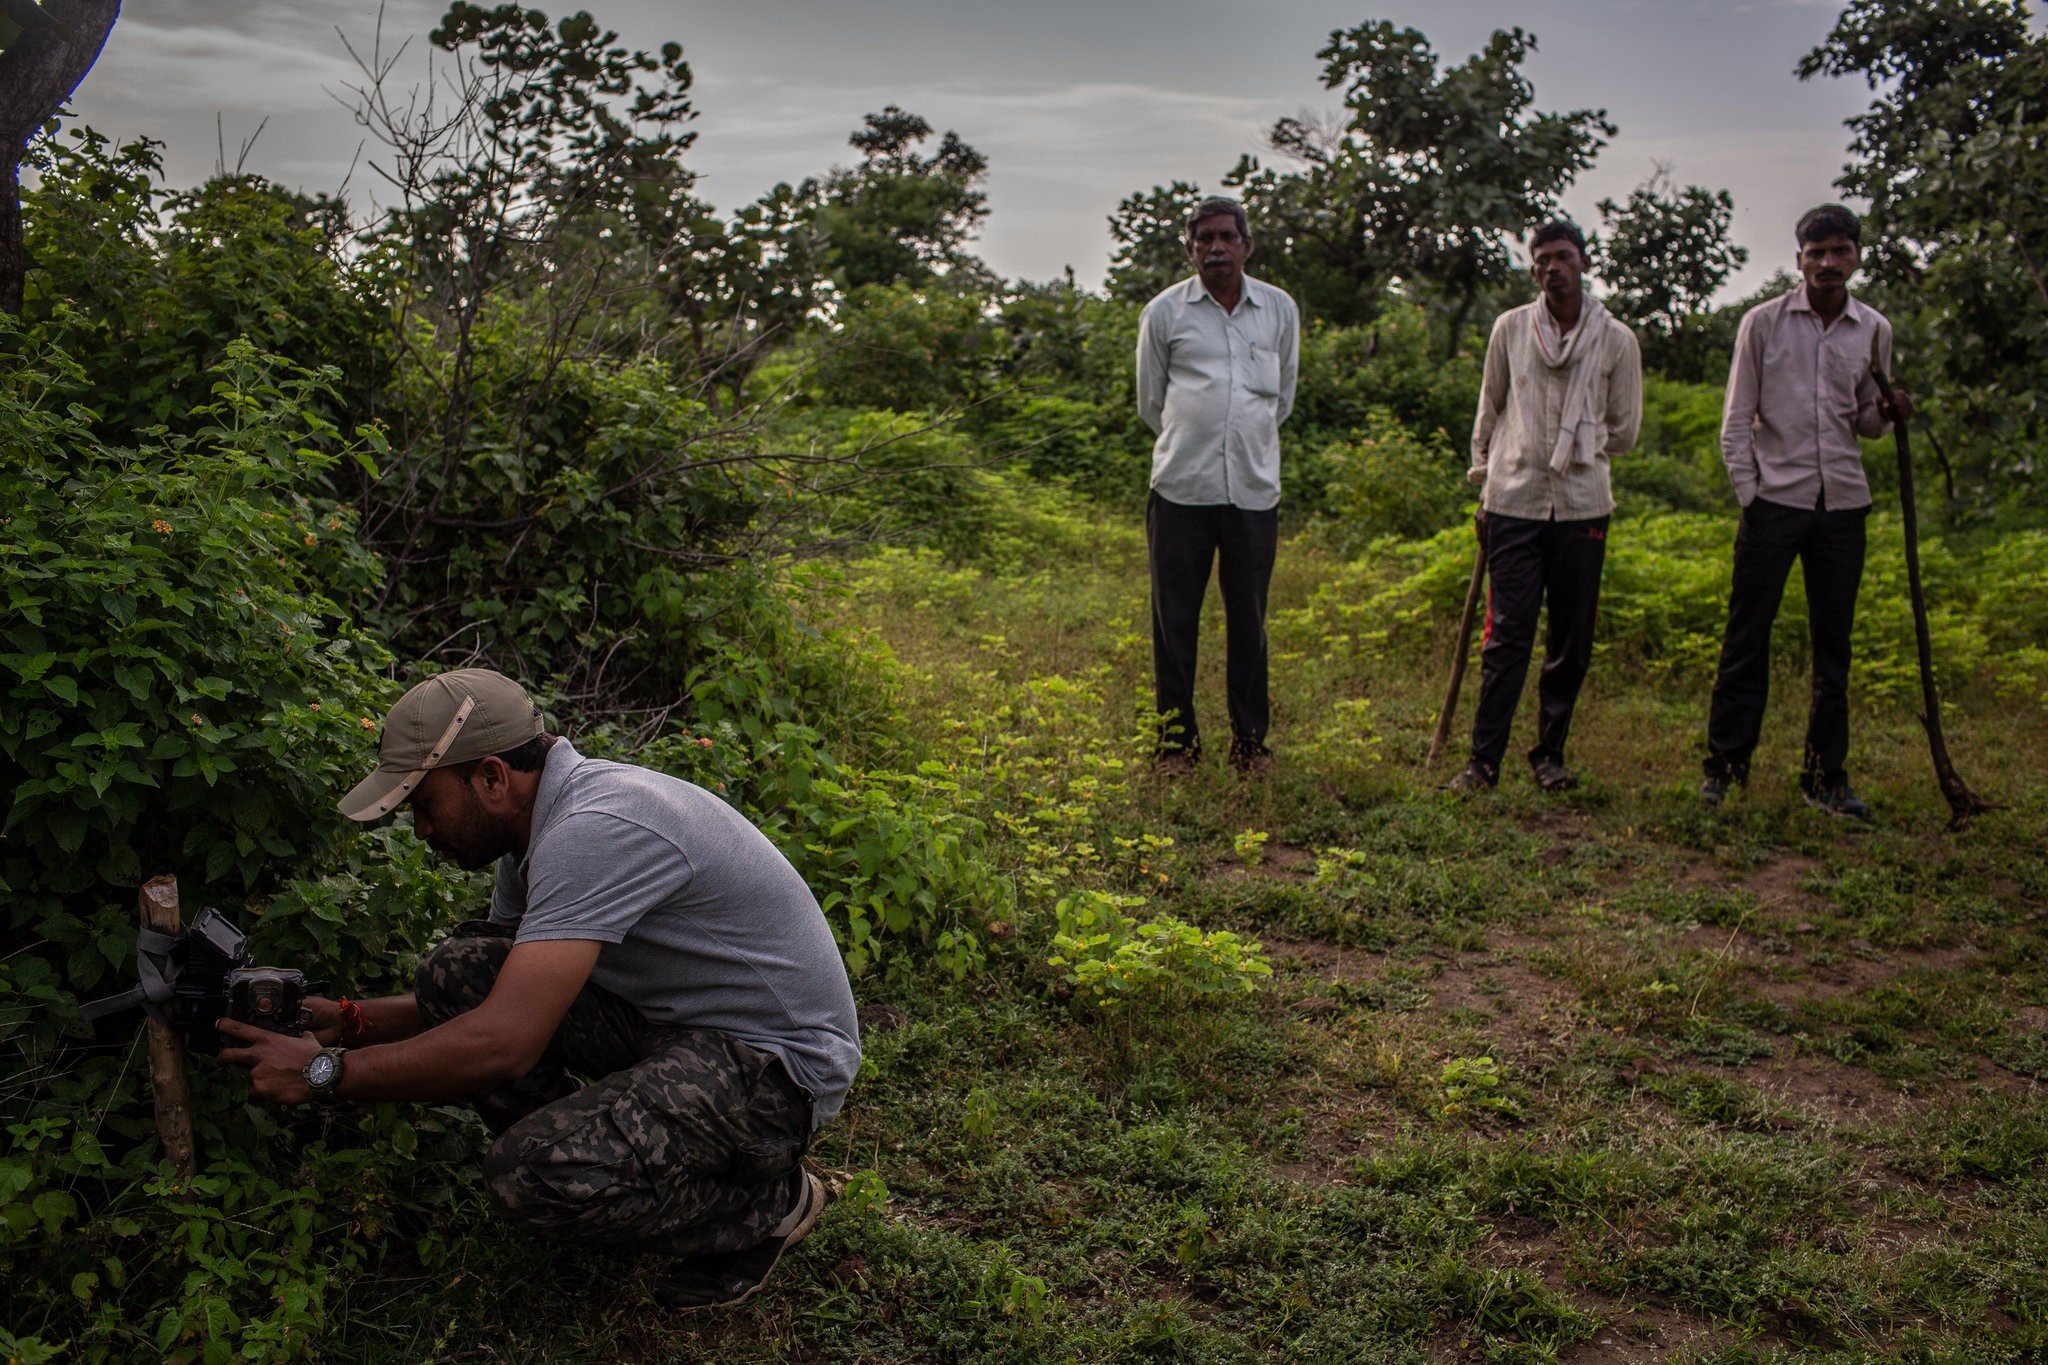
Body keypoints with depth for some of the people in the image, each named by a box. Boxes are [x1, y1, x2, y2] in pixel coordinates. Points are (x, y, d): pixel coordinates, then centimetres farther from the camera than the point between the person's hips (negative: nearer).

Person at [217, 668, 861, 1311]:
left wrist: (325, 1071, -18)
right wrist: (350, 1022, 3)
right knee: (456, 972, -4)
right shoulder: (541, 824, 5)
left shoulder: (597, 829, -27)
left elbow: (504, 1042, -31)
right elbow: (504, 1004, 16)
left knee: (531, 1175, -27)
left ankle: (769, 1203, -2)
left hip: (779, 1062, -9)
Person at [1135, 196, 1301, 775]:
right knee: (1175, 618, 2)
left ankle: (1250, 741, 18)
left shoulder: (1280, 309, 9)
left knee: (1248, 619, 7)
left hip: (1255, 488, 2)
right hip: (1182, 488, -1)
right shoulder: (1164, 312, 3)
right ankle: (1176, 742, 13)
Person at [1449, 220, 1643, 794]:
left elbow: (1623, 431, 12)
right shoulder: (1510, 328, 6)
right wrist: (1484, 480, 14)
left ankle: (1550, 753, 18)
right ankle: (1484, 760, 0)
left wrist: (1576, 447, 7)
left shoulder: (1616, 339, 4)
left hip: (1582, 506, 1)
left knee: (1572, 642, 5)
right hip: (1514, 503, -1)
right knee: (1507, 635, -5)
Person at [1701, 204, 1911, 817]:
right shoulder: (1764, 323, 1)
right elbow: (1737, 418, 2)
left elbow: (1866, 423, 15)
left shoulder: (1874, 330, 8)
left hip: (1843, 503, 3)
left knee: (1833, 646, 7)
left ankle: (1826, 776, 15)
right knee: (1747, 638, -2)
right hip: (1775, 497, -3)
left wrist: (1888, 410, -7)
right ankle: (1724, 766, 7)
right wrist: (1747, 493, -5)